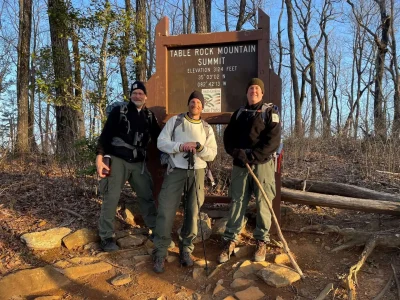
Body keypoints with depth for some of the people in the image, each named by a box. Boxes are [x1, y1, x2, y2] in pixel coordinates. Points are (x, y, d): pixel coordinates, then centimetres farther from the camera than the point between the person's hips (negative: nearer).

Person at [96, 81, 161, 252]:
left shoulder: (149, 116, 10)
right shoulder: (119, 111, -1)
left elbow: (158, 138, 13)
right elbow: (105, 134, -4)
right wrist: (99, 157, -14)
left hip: (138, 163, 4)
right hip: (117, 160, -3)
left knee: (147, 196, 9)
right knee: (111, 198, -2)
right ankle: (106, 237, 9)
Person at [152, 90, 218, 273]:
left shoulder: (207, 128, 12)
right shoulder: (175, 121, 6)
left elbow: (212, 155, 5)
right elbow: (161, 142, -3)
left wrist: (199, 147, -14)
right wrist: (180, 146, -17)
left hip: (197, 172, 3)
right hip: (175, 171, -2)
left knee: (193, 212, 6)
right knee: (166, 211, -6)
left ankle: (186, 250, 20)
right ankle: (160, 254, 4)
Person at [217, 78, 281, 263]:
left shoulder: (269, 111, 2)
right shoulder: (239, 113, 15)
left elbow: (273, 140, -9)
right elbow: (228, 137, 9)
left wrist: (253, 156, -16)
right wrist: (237, 153, -9)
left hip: (262, 164, -3)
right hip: (240, 164, 3)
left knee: (262, 204, 2)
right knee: (237, 203, 4)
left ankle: (262, 242, 15)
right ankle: (229, 241, 11)